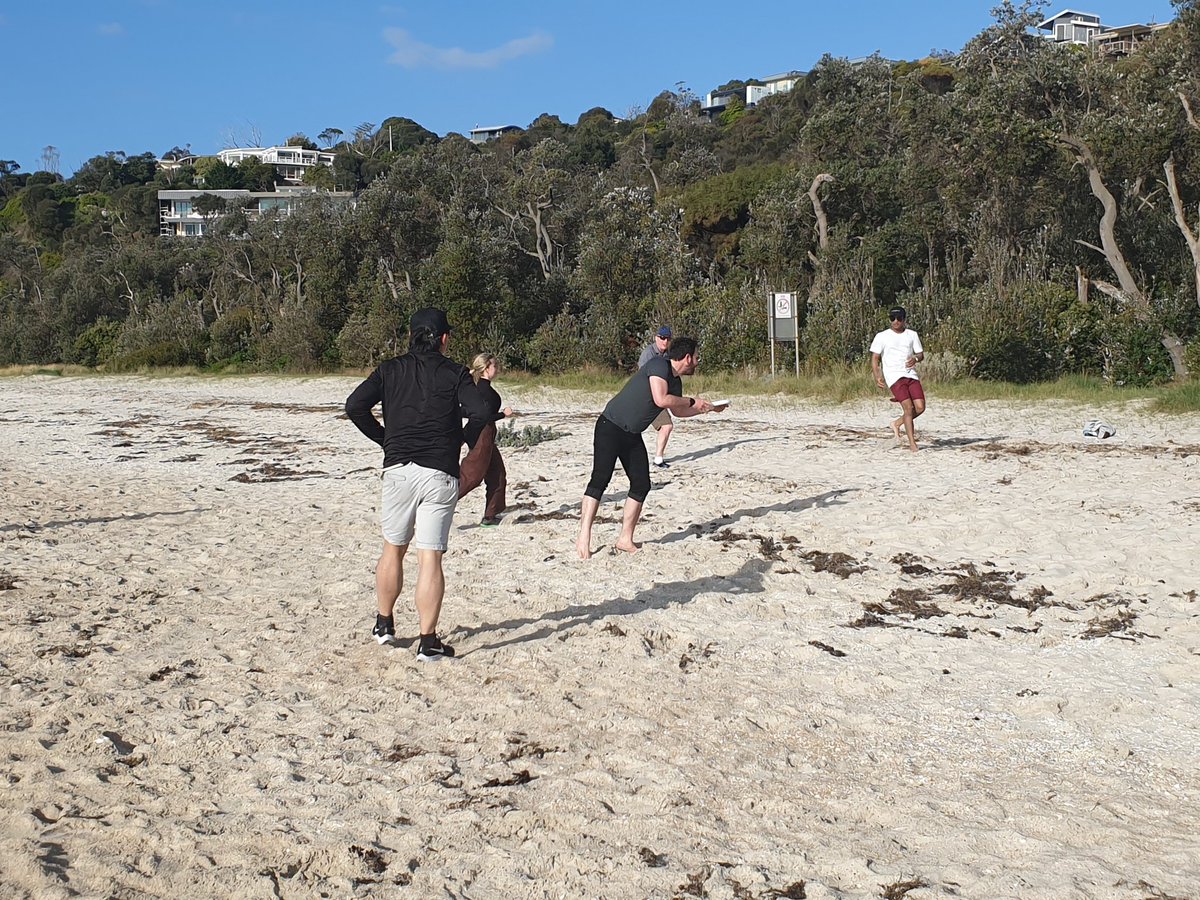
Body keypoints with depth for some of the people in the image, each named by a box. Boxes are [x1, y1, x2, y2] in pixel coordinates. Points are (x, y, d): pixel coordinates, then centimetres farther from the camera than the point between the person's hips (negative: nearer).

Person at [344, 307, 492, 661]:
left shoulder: (390, 370, 7)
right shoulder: (455, 373, 0)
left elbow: (355, 405, -4)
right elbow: (482, 413, -12)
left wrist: (383, 438, 9)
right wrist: (456, 413, 10)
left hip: (398, 469, 2)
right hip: (440, 473, -2)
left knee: (393, 549, 19)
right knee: (430, 557, -3)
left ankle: (384, 625, 28)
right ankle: (428, 641, -3)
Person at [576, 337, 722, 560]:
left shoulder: (676, 382, 12)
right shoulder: (659, 365, -15)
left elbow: (678, 411, 29)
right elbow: (661, 399, -28)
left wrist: (706, 408, 25)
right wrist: (692, 401, -16)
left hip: (632, 436, 9)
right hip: (610, 427, -9)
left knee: (641, 484, 3)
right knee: (600, 480, -16)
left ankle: (625, 539, 10)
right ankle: (583, 539, -18)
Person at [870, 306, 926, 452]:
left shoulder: (912, 335, 13)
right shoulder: (882, 336, 4)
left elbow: (921, 354, 15)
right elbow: (874, 358, 3)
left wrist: (915, 359, -10)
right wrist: (877, 375, -14)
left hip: (911, 374, 4)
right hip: (894, 376, -4)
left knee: (920, 407, -8)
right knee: (908, 407, -16)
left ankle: (897, 423, 19)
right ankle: (912, 443, -8)